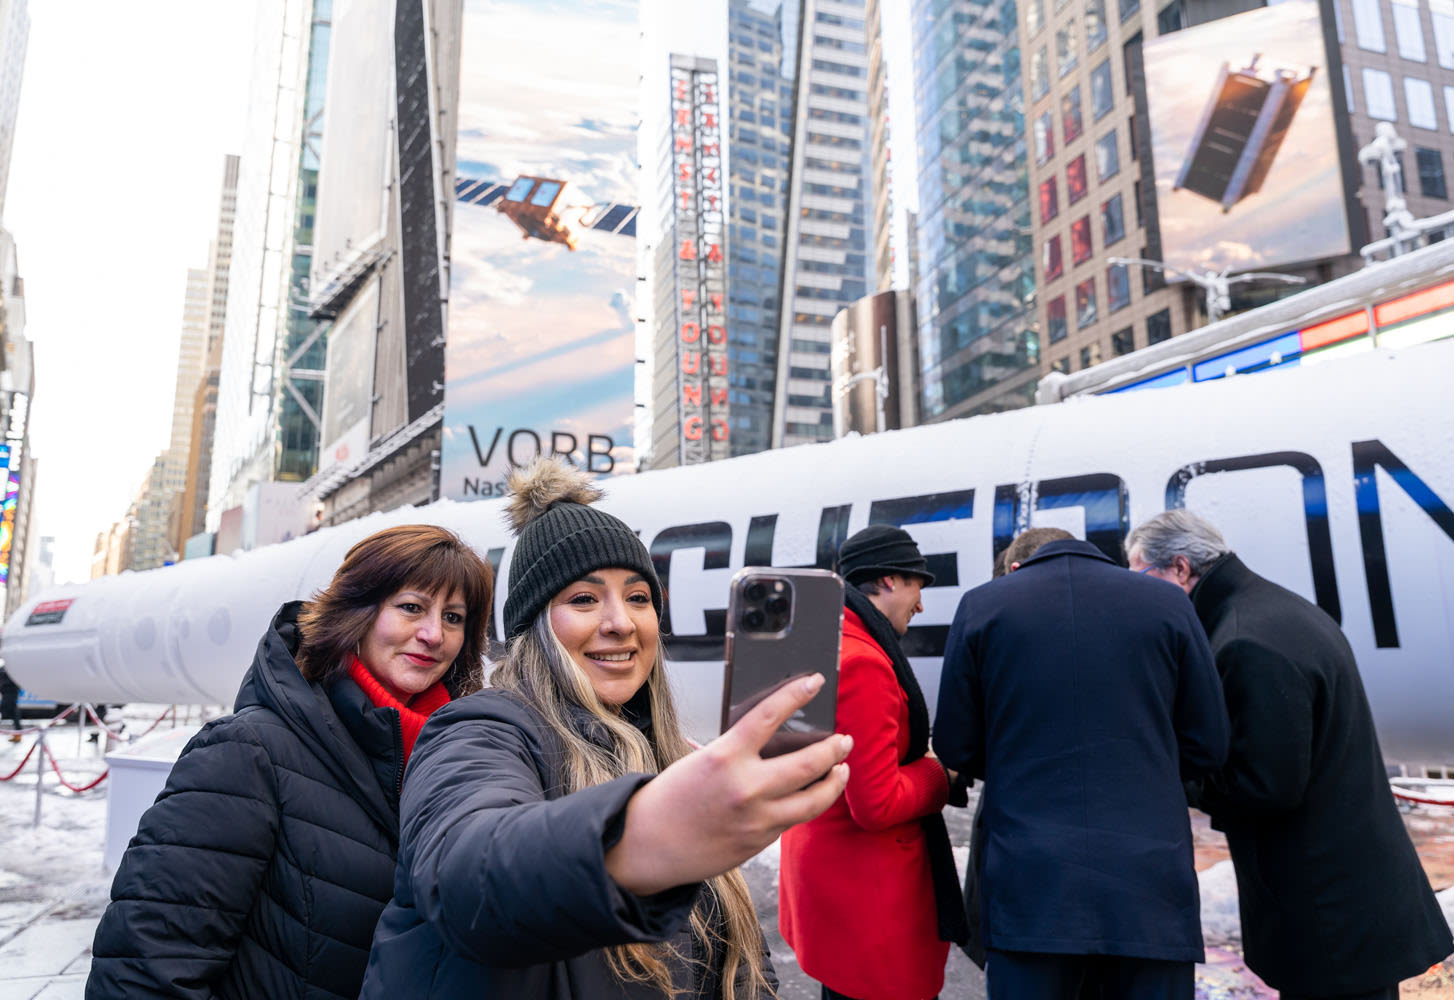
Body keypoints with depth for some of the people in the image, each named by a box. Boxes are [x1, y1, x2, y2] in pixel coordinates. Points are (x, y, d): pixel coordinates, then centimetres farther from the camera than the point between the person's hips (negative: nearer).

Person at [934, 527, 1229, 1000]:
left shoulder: (982, 604, 0)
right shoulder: (1166, 602, 3)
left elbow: (956, 748, 3)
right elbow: (1208, 746, 6)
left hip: (1030, 886, -1)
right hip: (1150, 881, 1)